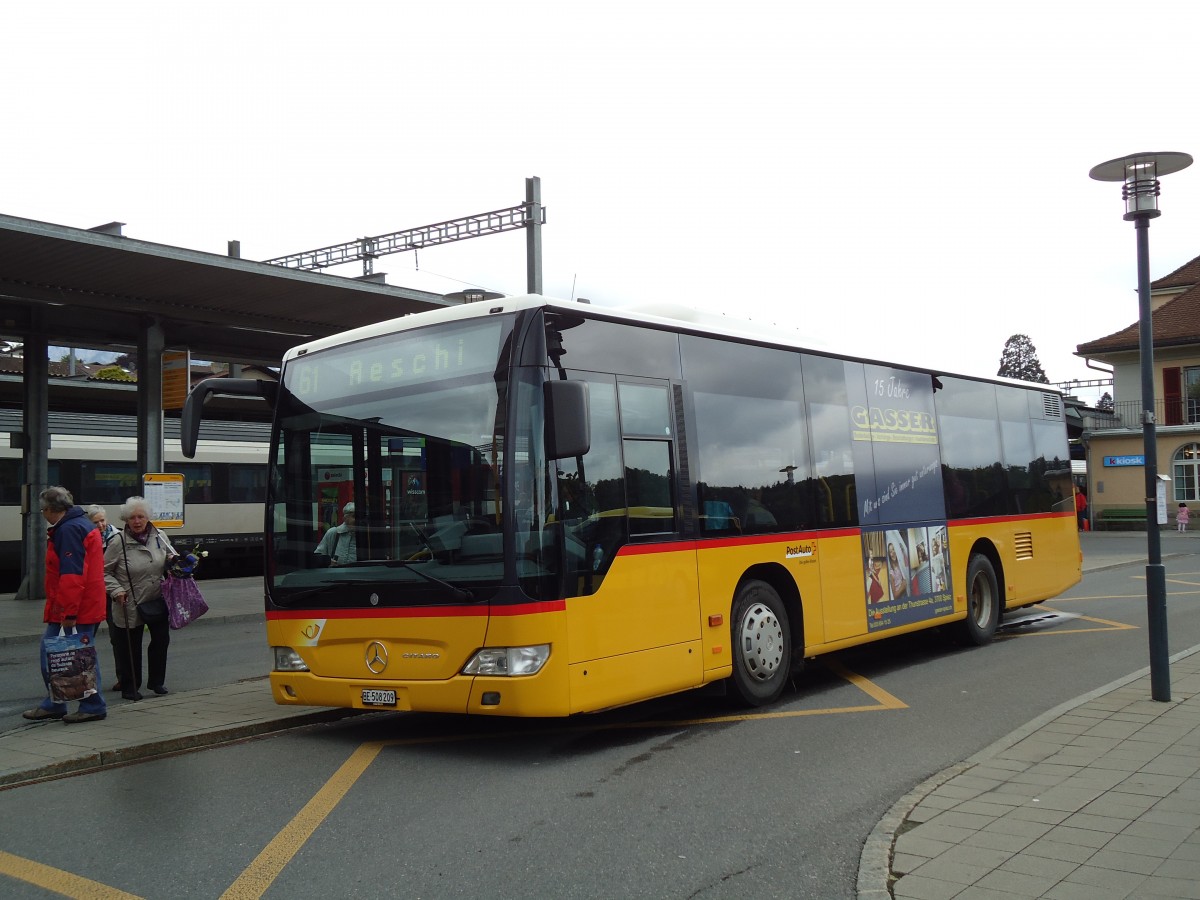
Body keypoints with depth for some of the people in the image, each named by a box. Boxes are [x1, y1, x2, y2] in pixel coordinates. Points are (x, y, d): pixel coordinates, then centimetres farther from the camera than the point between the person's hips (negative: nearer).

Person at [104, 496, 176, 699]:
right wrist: (116, 590, -16)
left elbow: (172, 557, 18)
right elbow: (105, 571, -3)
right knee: (129, 647, 4)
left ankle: (156, 681, 26)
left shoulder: (159, 536, 2)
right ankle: (130, 687, 19)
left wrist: (174, 560, -6)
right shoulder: (118, 542, -10)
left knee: (161, 640, 8)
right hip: (130, 605, -4)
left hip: (158, 601, 4)